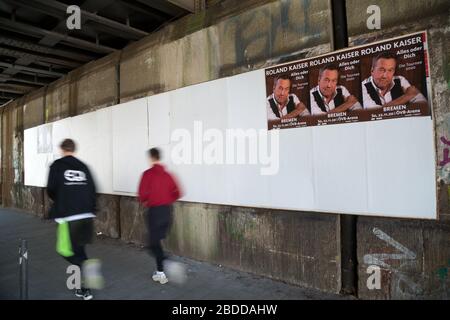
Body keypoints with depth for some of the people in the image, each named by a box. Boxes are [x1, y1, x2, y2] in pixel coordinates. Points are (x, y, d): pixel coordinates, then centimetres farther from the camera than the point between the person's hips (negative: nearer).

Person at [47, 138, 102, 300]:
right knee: (79, 248, 16)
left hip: (68, 216, -4)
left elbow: (51, 190, -3)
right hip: (87, 215, 5)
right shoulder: (83, 166, 9)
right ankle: (84, 289, 20)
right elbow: (92, 190, 5)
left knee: (65, 250, 9)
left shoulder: (57, 165, -1)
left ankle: (86, 265, -21)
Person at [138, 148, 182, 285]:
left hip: (154, 211, -5)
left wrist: (144, 202, 4)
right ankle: (160, 271, 25)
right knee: (157, 241, 20)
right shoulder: (167, 174, 4)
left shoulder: (148, 174, -10)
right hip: (167, 211, 6)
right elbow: (177, 193, 3)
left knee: (154, 243, 6)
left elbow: (142, 194, -16)